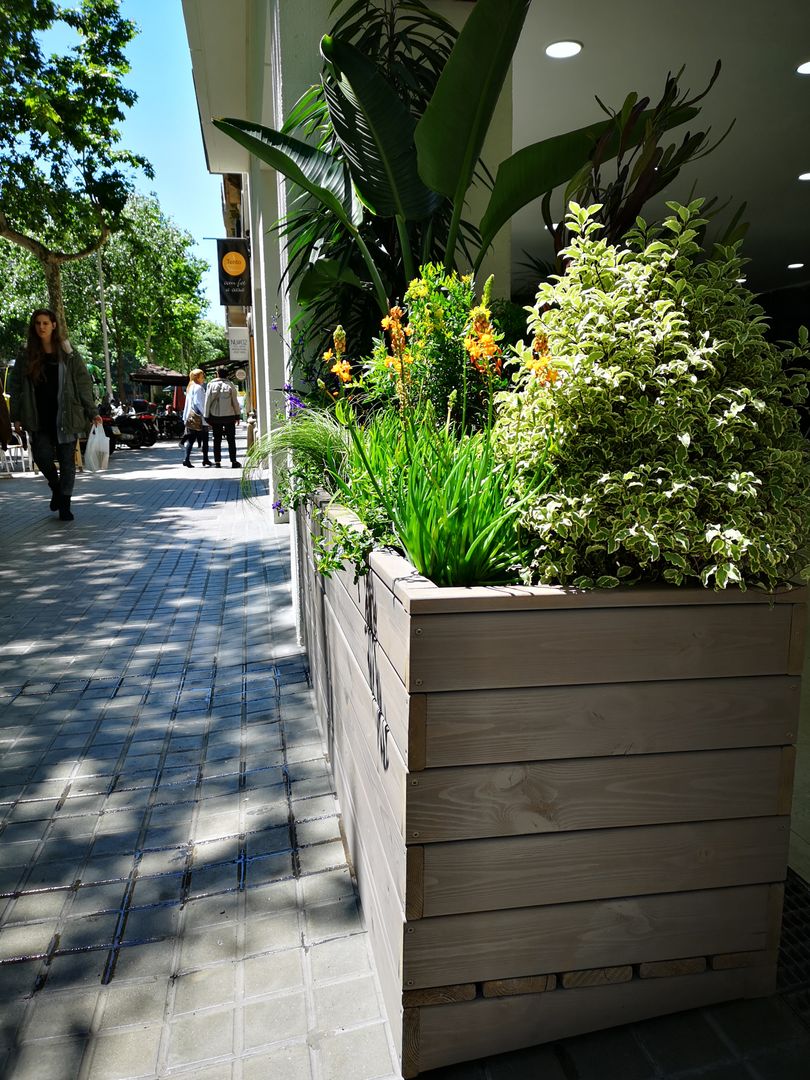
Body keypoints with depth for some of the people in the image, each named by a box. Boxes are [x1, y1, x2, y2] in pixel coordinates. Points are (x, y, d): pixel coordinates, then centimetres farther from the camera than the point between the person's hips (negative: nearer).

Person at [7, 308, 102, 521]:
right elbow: (15, 386, 9)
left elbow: (83, 383, 3)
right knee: (42, 456, -9)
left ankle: (65, 505, 13)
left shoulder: (67, 353, 2)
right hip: (39, 418, 1)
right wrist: (16, 417, 4)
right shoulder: (25, 355, 7)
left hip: (65, 416, -1)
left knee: (67, 460, 2)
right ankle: (56, 487, 23)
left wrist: (92, 413, -1)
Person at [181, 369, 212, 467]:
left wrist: (185, 417, 20)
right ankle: (205, 460, 6)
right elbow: (199, 403, -18)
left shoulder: (190, 388, 16)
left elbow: (187, 403, 18)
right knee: (204, 439, 1)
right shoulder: (198, 388, -12)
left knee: (191, 439, 6)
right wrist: (205, 414, -17)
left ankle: (186, 459, 0)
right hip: (199, 417, -8)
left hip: (190, 416, 8)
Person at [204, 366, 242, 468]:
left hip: (215, 416, 1)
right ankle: (234, 462, 4)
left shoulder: (211, 385, -1)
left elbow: (207, 402, 0)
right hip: (229, 416, -1)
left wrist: (207, 416, 6)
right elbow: (235, 402, -2)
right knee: (231, 440, 5)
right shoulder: (230, 385, -4)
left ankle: (217, 462, 5)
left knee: (217, 440, 7)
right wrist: (238, 415, 8)